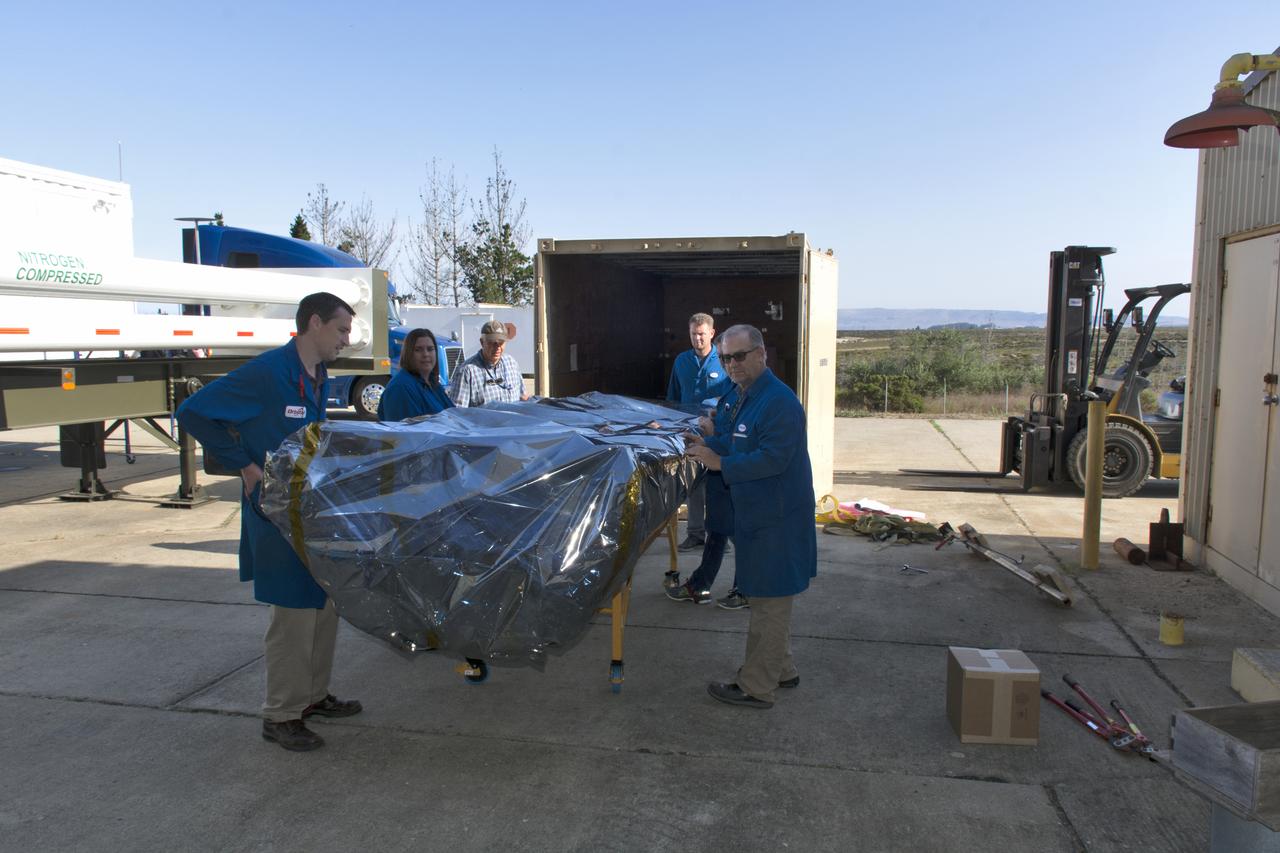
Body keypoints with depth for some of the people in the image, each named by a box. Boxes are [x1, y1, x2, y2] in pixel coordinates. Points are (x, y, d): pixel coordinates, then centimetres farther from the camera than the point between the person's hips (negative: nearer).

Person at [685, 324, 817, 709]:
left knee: (768, 602, 1)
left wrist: (721, 463, -24)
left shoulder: (779, 402, -22)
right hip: (759, 514, 11)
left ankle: (756, 688, 12)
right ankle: (781, 670, 36)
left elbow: (772, 458, -27)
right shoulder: (747, 396, 11)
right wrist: (708, 443, 8)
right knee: (771, 599, 21)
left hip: (776, 519, -11)